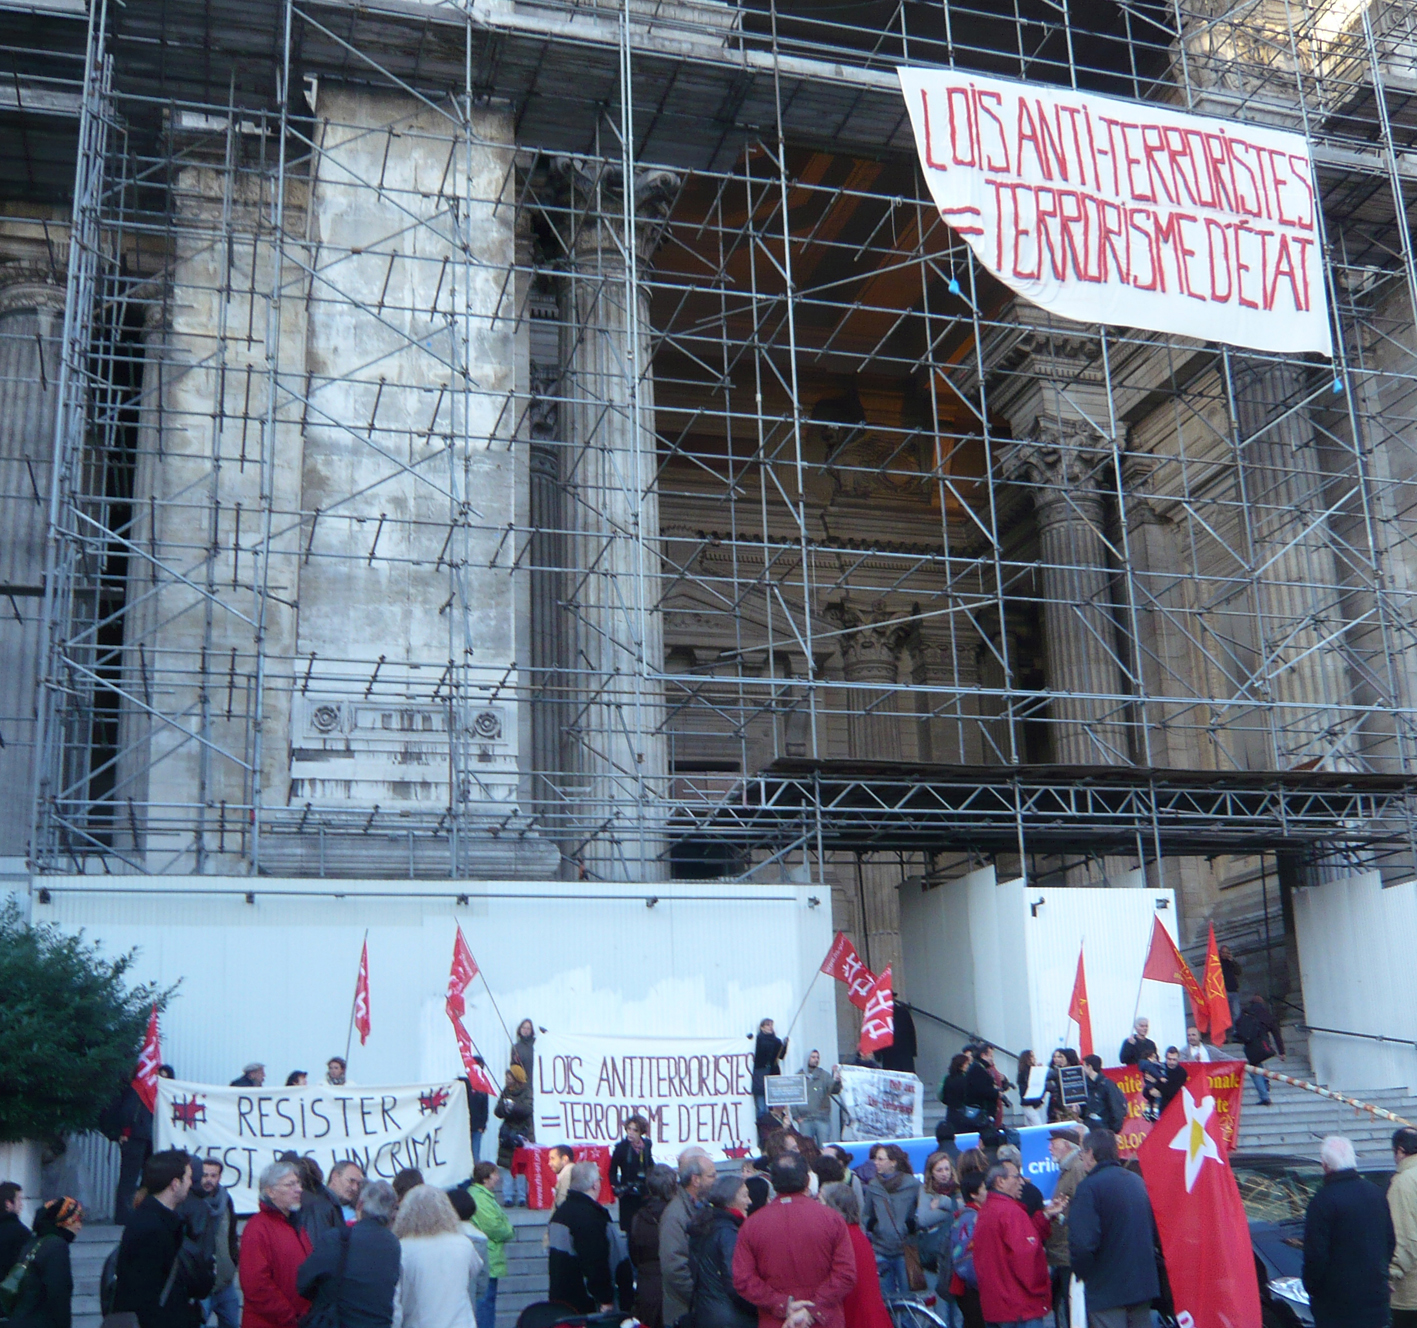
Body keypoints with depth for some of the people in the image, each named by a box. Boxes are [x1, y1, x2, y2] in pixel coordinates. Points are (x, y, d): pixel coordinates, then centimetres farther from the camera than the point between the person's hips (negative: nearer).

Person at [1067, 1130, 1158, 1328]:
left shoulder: (1089, 1187, -17)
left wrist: (1080, 1273, -8)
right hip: (1144, 1283, 7)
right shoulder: (1138, 1181, 9)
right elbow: (1155, 1230, 17)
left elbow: (1082, 1243, -25)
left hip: (1106, 1289, -7)